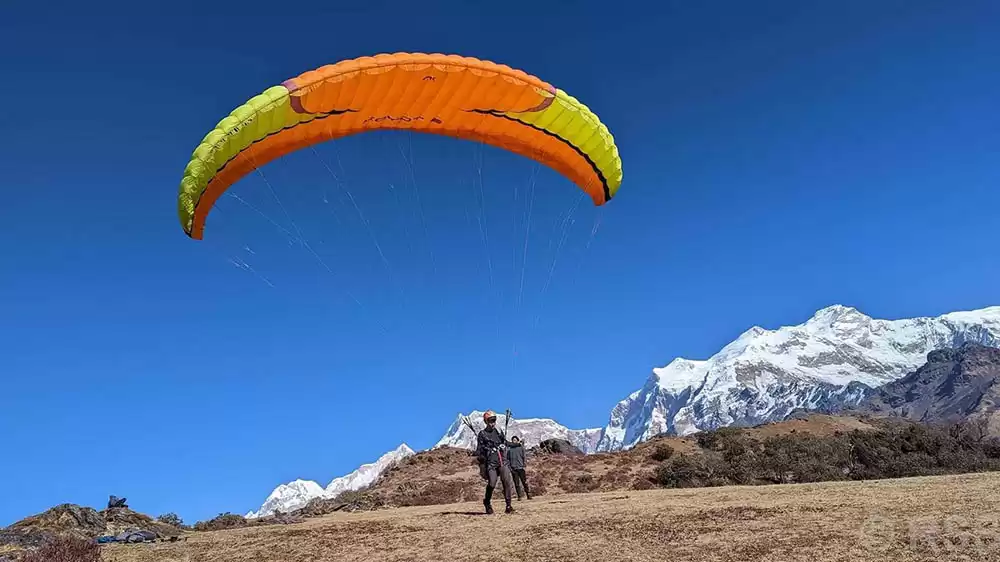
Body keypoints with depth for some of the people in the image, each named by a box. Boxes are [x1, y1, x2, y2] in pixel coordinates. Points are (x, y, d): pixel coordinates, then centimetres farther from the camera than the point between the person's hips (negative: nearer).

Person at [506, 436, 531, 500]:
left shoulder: (521, 447, 6)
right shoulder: (509, 449, 8)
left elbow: (523, 456, 4)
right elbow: (508, 458, 10)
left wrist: (524, 465, -4)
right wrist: (509, 467, 1)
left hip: (520, 467, -1)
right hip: (513, 468, 1)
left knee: (524, 482, -2)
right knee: (516, 483, 1)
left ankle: (528, 494, 5)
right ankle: (519, 496, 4)